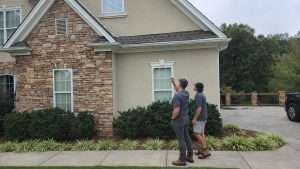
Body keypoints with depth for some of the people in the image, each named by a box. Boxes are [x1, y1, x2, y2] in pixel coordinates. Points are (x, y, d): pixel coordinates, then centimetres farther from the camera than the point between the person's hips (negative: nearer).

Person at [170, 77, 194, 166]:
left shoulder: (176, 96, -24)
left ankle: (182, 160, 9)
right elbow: (178, 90, 26)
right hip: (186, 118, 9)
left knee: (181, 140, -1)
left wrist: (173, 117, -12)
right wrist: (173, 82, 20)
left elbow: (177, 110, -29)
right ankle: (190, 156, 25)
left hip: (178, 120, -9)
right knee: (186, 137, 15)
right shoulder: (186, 93, 3)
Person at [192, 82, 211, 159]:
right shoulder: (202, 95, 12)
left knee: (197, 134, -8)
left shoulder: (198, 95, -19)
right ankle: (201, 150, 17)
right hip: (203, 117, 10)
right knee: (201, 133, 12)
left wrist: (194, 118, -22)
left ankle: (206, 151, -8)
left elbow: (199, 108, -25)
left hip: (200, 117, -10)